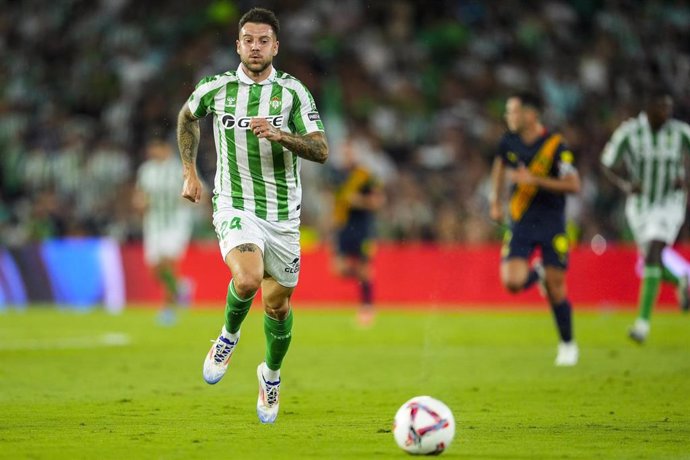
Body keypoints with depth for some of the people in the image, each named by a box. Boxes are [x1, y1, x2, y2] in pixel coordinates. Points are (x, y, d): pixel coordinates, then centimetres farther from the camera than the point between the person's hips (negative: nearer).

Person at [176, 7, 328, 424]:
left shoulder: (293, 91, -3)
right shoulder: (215, 89, -1)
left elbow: (321, 151, -10)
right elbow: (187, 117, 21)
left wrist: (279, 135, -26)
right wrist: (190, 172, 17)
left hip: (283, 214, 2)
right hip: (235, 206, -2)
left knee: (278, 304, 9)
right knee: (248, 280, -29)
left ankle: (272, 374, 37)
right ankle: (229, 336, 3)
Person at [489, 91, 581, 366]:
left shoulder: (555, 145, -15)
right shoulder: (509, 141, 0)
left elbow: (574, 185, -19)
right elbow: (500, 164, 23)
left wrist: (534, 180, -24)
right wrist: (495, 201, 18)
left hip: (551, 222, -3)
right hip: (521, 222, 3)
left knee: (555, 287, -2)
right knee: (512, 282, -14)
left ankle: (568, 345, 17)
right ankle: (537, 274, 22)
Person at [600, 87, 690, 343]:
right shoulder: (628, 132, -12)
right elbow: (607, 165, -5)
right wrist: (625, 186, -24)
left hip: (669, 205, -2)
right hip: (640, 205, 2)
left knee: (652, 257, -20)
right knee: (654, 264, 11)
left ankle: (643, 321, -20)